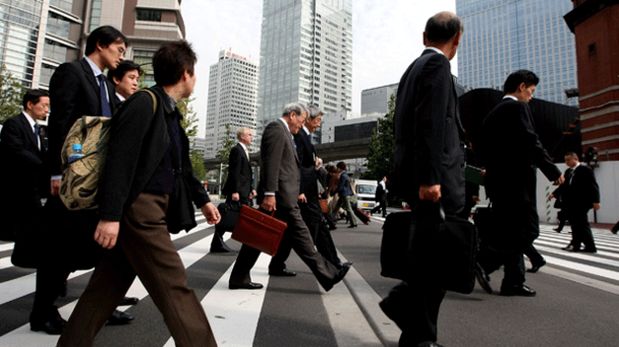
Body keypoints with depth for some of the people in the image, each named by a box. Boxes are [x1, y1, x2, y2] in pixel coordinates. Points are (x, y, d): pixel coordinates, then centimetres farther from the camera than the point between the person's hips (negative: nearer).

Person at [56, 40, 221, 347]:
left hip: (152, 209, 10)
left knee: (109, 284, 17)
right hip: (139, 209, -10)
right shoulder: (145, 103, -13)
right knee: (175, 288, -6)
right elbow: (119, 160, -20)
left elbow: (181, 165, 22)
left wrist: (202, 199, 22)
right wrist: (110, 215, -24)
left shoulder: (170, 111, 16)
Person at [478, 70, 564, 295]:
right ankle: (479, 263, -13)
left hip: (498, 181, 9)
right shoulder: (517, 107, -6)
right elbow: (531, 143, -15)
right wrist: (553, 172, -9)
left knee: (512, 231, 12)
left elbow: (483, 150, 18)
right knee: (527, 230, -5)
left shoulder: (493, 113, 19)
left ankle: (513, 281, 14)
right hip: (515, 180, -9)